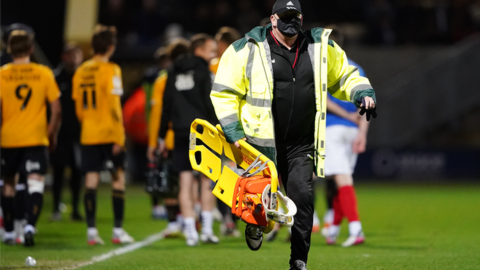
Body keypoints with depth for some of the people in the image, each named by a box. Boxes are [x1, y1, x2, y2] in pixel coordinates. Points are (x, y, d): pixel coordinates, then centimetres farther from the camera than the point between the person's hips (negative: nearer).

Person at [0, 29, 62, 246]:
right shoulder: (44, 73, 0)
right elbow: (56, 109, 0)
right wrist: (52, 134, 11)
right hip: (36, 139, -1)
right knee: (36, 184, -5)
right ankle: (30, 226, -26)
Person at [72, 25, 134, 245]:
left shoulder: (81, 71, 7)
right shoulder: (111, 70, -9)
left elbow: (78, 108, 11)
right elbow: (114, 106, -14)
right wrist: (119, 137, -13)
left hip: (88, 136, 5)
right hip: (110, 134, -5)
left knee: (91, 181, 3)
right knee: (118, 178, 5)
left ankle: (91, 230, 0)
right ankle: (118, 230, 5)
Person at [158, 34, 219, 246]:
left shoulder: (175, 72, 13)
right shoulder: (203, 71, -5)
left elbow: (166, 105, 13)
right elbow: (209, 103, -12)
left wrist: (163, 135, 15)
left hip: (181, 132, 5)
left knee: (186, 183, 3)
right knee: (207, 180, 5)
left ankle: (190, 232, 0)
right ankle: (207, 230, 3)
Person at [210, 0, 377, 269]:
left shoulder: (321, 47, 6)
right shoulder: (249, 50, -4)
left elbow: (345, 76, 21)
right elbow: (224, 92, 0)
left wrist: (363, 94, 1)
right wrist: (233, 131, -7)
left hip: (302, 144, 2)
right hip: (261, 142, -2)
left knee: (303, 196, -11)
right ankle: (254, 222, 40)